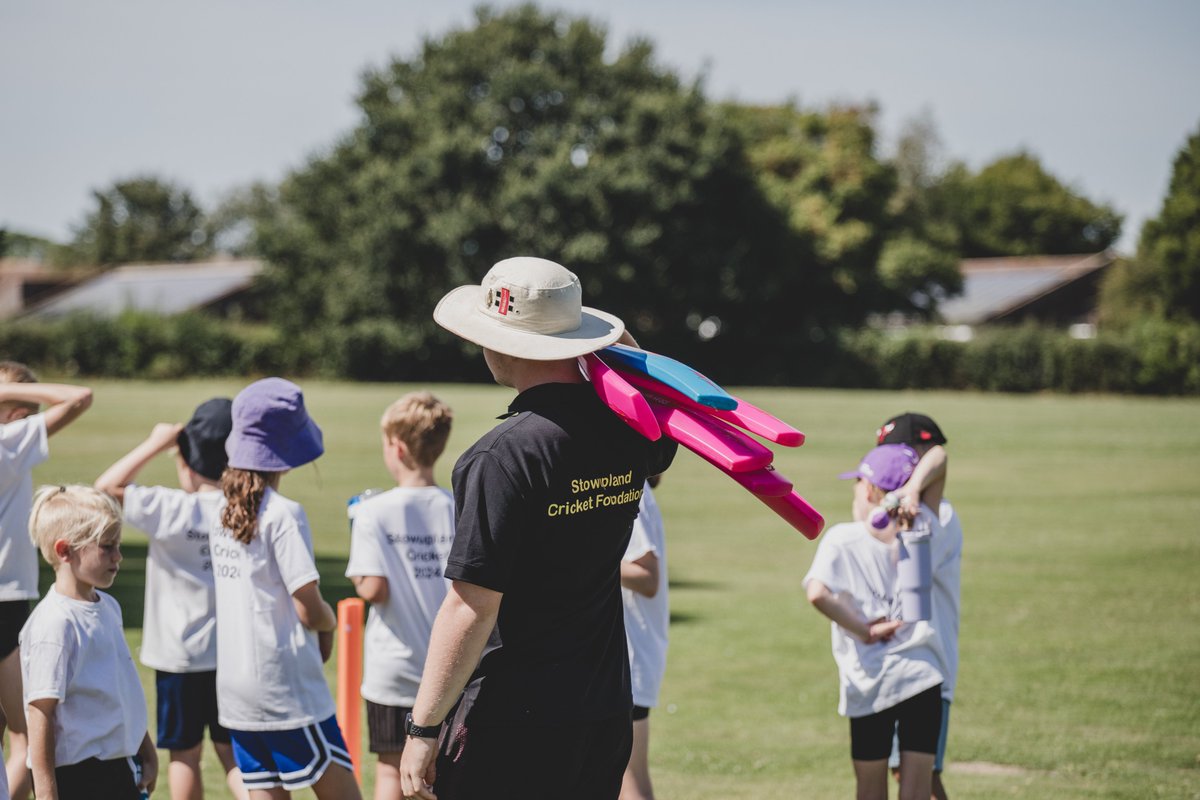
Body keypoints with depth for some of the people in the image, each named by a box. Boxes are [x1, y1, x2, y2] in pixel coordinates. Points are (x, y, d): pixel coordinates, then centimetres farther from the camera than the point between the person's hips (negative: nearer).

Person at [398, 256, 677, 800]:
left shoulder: (504, 456, -18)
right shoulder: (630, 434, 3)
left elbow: (472, 609, -19)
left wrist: (423, 729, -13)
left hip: (510, 722, -7)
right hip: (608, 715, 7)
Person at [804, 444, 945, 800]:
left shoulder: (841, 538, -5)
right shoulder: (922, 529, 2)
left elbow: (817, 592, -21)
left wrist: (864, 630, -12)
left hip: (867, 686, -1)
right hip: (922, 677, 1)